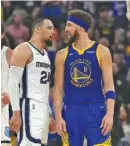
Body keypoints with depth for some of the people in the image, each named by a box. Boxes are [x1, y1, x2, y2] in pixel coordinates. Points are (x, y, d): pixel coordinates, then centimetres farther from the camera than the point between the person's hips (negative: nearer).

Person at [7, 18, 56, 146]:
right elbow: (13, 83, -14)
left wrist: (50, 115, 22)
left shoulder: (45, 54, 21)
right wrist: (16, 112, -22)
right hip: (29, 107, -9)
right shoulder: (23, 50, -7)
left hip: (43, 109, 9)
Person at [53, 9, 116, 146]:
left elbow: (109, 85, -2)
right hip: (71, 111, 3)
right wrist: (58, 117, -2)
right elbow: (58, 89, 8)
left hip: (96, 110, -3)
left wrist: (110, 114, -13)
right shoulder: (62, 55, 8)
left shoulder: (101, 51, 1)